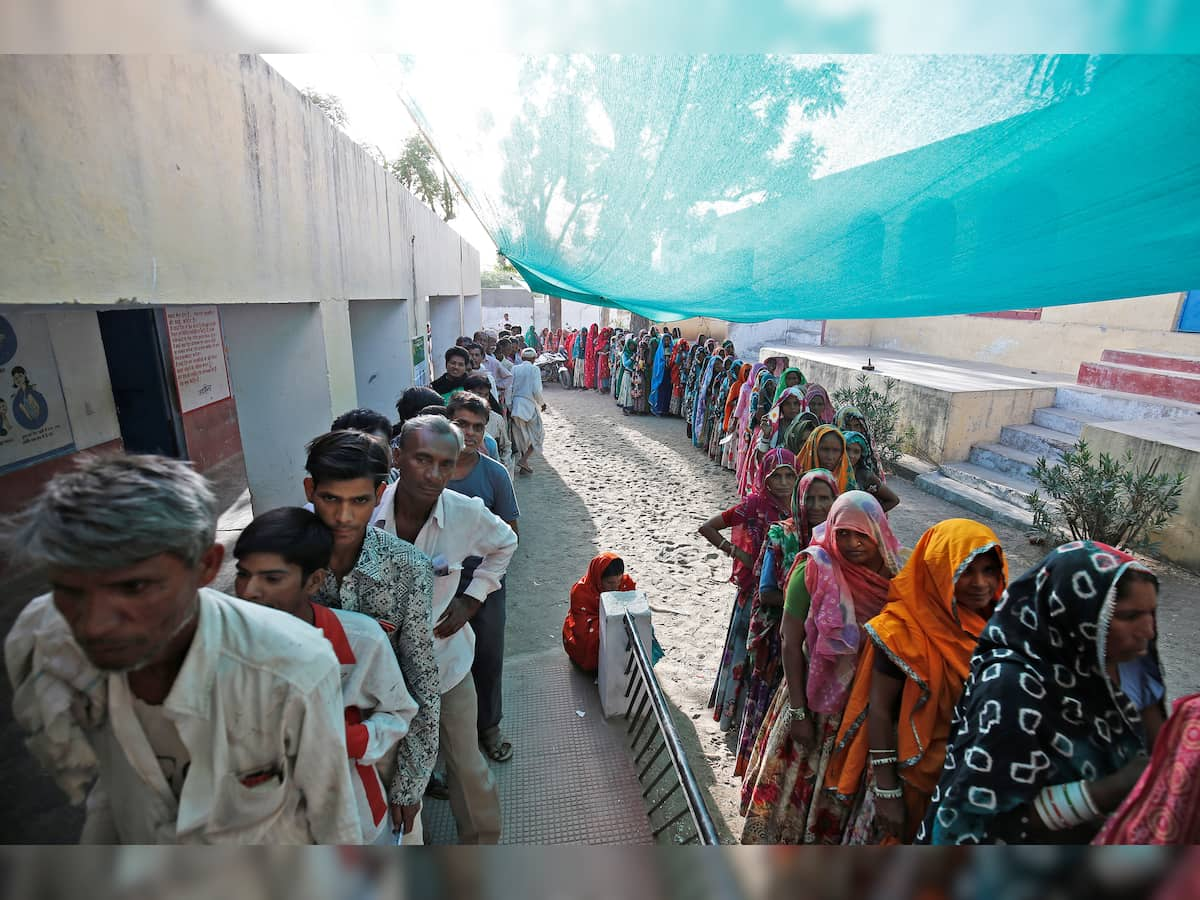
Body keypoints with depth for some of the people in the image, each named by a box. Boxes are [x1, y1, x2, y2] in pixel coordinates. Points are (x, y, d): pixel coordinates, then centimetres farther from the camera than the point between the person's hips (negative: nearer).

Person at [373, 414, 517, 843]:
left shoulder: (467, 514, -19)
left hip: (446, 660, 0)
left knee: (468, 767, 14)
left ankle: (482, 840, 41)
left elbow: (504, 543, 4)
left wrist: (471, 598, -4)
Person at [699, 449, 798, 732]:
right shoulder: (756, 504, -15)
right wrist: (738, 553, -15)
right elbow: (707, 528, -13)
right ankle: (735, 713, 30)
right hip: (757, 590, -4)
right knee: (746, 650, 9)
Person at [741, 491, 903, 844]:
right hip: (814, 697, -2)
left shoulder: (894, 573, -9)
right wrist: (798, 712, -13)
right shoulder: (814, 570, -17)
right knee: (795, 781, 13)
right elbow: (791, 643, -14)